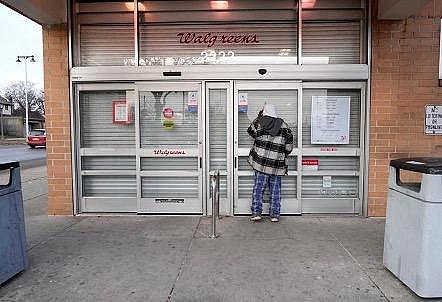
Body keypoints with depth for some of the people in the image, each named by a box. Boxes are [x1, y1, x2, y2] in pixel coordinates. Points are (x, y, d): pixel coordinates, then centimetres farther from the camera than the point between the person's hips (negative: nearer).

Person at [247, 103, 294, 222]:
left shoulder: (260, 122, -3)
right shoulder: (282, 125, 3)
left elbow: (251, 131, 14)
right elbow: (289, 145, 3)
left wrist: (258, 117, 18)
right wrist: (283, 154, 17)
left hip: (261, 162, -1)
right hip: (277, 164, 2)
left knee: (258, 188, 6)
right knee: (275, 189, 9)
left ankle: (256, 212, 6)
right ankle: (275, 214, 13)